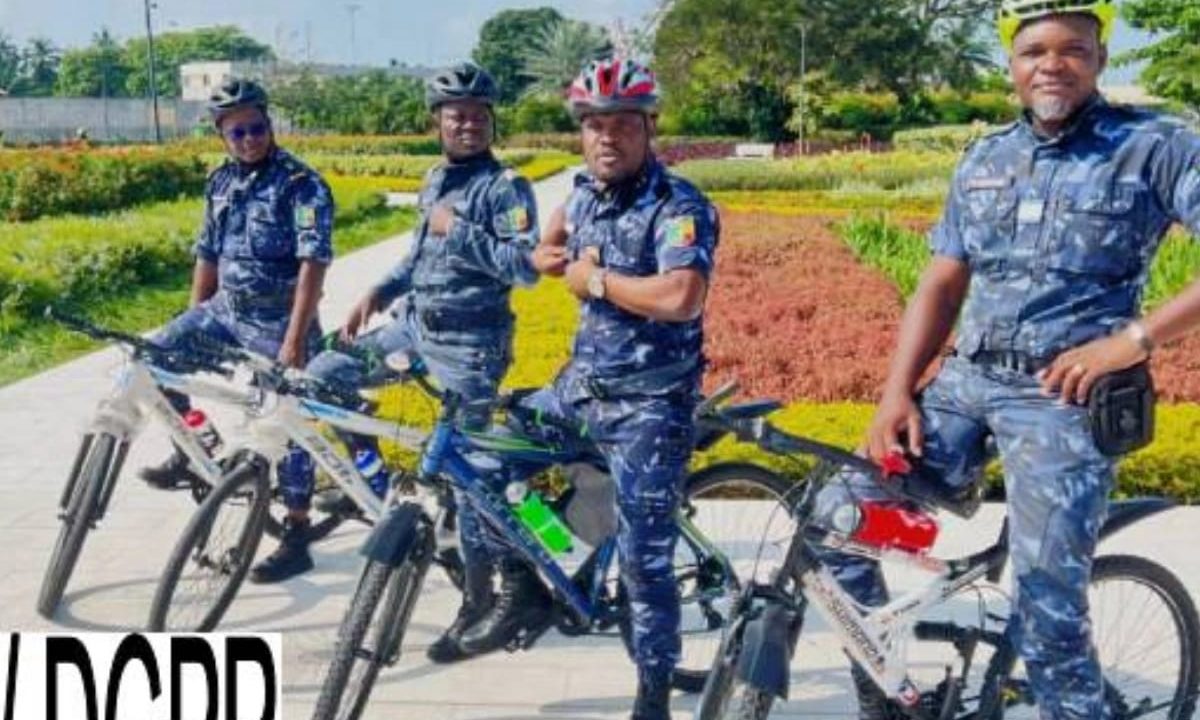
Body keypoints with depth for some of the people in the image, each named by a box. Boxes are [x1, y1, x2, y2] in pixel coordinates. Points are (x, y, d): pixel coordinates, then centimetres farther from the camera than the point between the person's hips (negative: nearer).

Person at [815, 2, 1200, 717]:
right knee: (839, 515, -3)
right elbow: (942, 285, 10)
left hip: (1065, 397, -5)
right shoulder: (984, 161, 11)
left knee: (1047, 612, -11)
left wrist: (1133, 338, -19)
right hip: (967, 381, 5)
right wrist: (897, 392, -1)